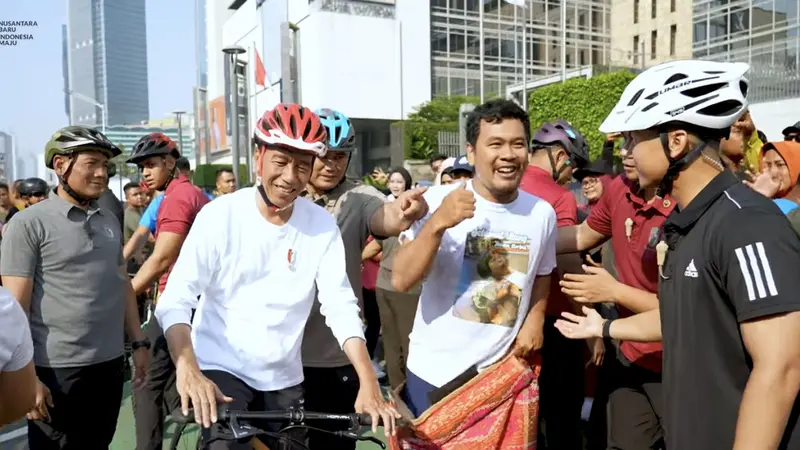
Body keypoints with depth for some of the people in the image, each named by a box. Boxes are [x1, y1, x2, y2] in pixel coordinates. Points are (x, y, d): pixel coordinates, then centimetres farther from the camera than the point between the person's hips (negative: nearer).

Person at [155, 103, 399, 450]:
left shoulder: (322, 226, -6)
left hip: (284, 379, 3)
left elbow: (341, 306, -10)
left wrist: (369, 383, -22)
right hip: (220, 370, -3)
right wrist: (187, 369, -35)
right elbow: (175, 300, -17)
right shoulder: (219, 215, -11)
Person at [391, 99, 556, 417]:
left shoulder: (543, 213, -1)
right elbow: (401, 281, -20)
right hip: (435, 371, -2)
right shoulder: (437, 200, -13)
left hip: (503, 371, 3)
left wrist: (536, 317, -1)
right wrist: (438, 223, -33)